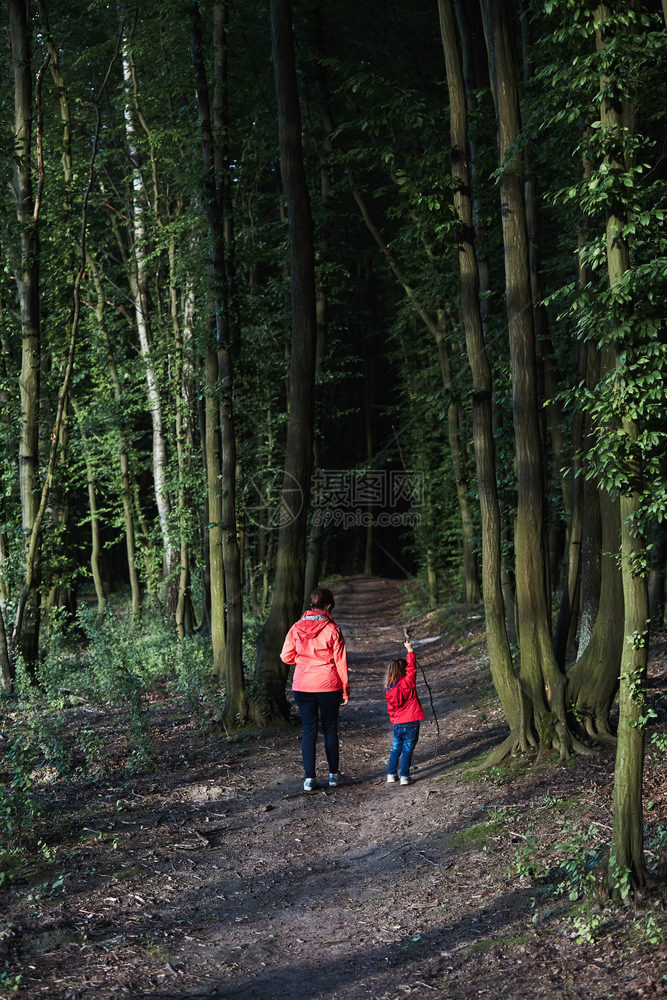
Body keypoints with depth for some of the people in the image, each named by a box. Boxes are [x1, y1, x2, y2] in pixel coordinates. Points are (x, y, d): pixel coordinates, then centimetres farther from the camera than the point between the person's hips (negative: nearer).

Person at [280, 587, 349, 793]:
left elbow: (286, 656, 1)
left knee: (308, 731, 7)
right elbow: (340, 662, -5)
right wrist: (345, 690, 3)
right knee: (330, 729, 13)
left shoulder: (297, 628, -2)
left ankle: (309, 778, 7)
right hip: (328, 687, -1)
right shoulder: (332, 629, -9)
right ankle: (333, 774, 20)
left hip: (302, 687, 2)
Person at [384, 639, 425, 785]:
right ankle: (404, 776, 3)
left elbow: (391, 709, 10)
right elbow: (412, 667, -2)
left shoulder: (389, 690, 3)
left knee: (396, 749, 17)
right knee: (407, 751, 3)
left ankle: (391, 774, 20)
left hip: (397, 725, 4)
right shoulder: (407, 683, -12)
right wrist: (410, 650, 5)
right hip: (411, 723, -4)